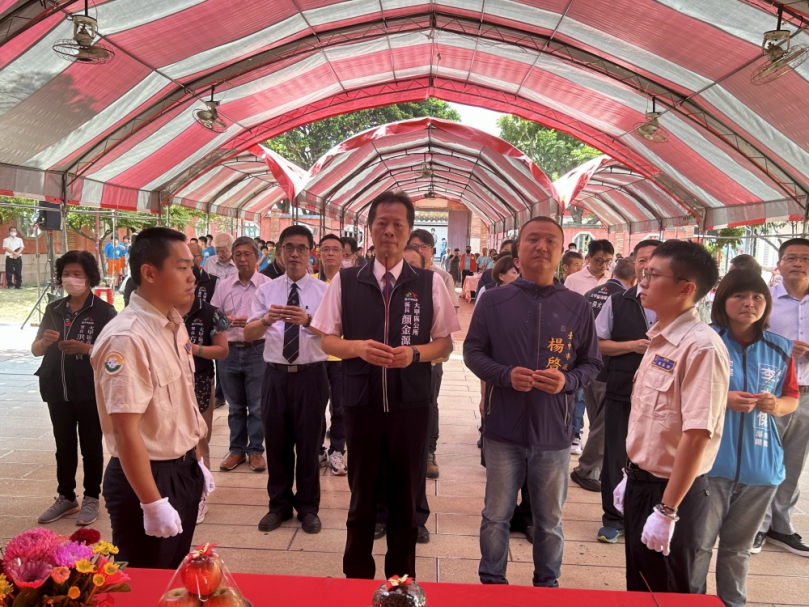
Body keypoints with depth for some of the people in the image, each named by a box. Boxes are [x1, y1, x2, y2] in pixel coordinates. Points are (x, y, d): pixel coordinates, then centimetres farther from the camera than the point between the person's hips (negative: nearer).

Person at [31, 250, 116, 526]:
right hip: (58, 390, 5)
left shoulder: (104, 311, -8)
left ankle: (91, 499, 20)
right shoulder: (53, 309, 7)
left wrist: (87, 349, -25)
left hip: (90, 391, -5)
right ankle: (66, 497, 28)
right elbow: (35, 350, 10)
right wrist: (45, 341, -12)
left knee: (91, 444, 7)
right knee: (64, 445, 15)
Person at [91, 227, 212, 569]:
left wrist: (196, 462, 16)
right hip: (147, 478, -8)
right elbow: (126, 431, -24)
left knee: (175, 575, 23)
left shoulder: (175, 325, 4)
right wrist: (153, 504, -20)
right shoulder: (127, 339, -24)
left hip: (183, 471, 8)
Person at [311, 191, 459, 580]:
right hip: (361, 401, 0)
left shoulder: (430, 283, -1)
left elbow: (444, 343, 4)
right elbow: (327, 340, 4)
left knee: (405, 493, 14)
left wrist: (415, 352, -16)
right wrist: (358, 347, -16)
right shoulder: (345, 281, 0)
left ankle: (401, 578, 34)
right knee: (362, 492, 14)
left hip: (411, 402, 0)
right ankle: (357, 575, 34)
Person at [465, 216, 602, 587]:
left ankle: (548, 586, 36)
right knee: (497, 515, 13)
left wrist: (567, 381, -15)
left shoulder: (576, 306, -1)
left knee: (550, 520, 16)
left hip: (553, 431, 1)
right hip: (504, 428, 0)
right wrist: (505, 375, -17)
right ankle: (492, 583, 33)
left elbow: (591, 363, 5)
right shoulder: (494, 300, -2)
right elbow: (472, 352, 1)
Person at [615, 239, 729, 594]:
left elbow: (696, 434, -25)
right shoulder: (659, 340, 6)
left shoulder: (701, 347, -22)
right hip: (642, 482, 8)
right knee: (639, 587, 22)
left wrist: (667, 510, -22)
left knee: (667, 593, 11)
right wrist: (631, 476, 16)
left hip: (672, 492, -8)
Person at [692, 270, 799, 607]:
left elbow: (792, 398, 14)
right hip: (709, 462, -4)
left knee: (738, 547, 18)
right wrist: (723, 399, -19)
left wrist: (777, 405, -9)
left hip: (761, 466, 4)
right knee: (698, 544, 2)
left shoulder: (780, 349, 5)